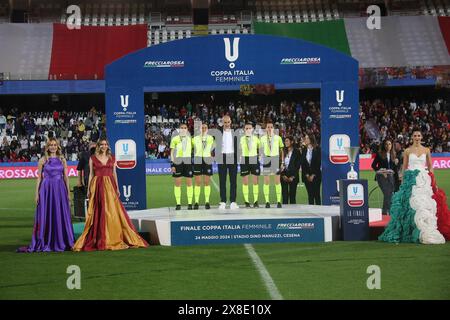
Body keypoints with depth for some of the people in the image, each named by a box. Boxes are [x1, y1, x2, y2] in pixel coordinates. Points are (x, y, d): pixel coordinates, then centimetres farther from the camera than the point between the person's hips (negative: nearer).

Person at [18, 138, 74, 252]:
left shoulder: (62, 160, 9)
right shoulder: (43, 160, 3)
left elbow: (66, 177, 11)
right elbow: (39, 178, 4)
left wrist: (68, 192, 7)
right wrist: (37, 193, -1)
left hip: (60, 189, 2)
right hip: (46, 189, -2)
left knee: (61, 215, 2)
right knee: (46, 215, -1)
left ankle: (61, 242, 10)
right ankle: (43, 243, 5)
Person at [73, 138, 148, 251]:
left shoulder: (112, 158, 11)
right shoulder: (93, 158, 6)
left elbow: (114, 173, 11)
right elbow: (91, 174, 6)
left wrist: (117, 188, 5)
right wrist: (88, 189, 0)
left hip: (110, 186, 2)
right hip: (97, 186, -1)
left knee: (113, 212, -3)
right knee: (98, 213, -1)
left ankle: (115, 238, 3)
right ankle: (99, 240, 4)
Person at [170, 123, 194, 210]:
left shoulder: (190, 138, 12)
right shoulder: (175, 139, 4)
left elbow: (192, 150, 16)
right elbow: (172, 152, 2)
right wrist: (172, 164, -6)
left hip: (188, 162, 2)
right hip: (177, 162, -2)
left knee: (189, 183, 0)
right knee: (177, 183, 0)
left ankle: (190, 203, 5)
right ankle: (178, 204, 4)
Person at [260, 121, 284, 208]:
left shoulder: (278, 138, 4)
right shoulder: (262, 138, 6)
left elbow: (281, 151, 7)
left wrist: (282, 162, 0)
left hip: (276, 159, 0)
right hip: (266, 159, 1)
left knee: (277, 181, -1)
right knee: (266, 181, -1)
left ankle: (279, 201, 1)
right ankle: (267, 201, 2)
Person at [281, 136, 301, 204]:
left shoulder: (296, 152, 0)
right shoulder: (283, 152, 11)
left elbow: (298, 165, -3)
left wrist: (292, 177, -10)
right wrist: (283, 175, -4)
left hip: (293, 177, -3)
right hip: (284, 177, 3)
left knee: (292, 194, -3)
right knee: (284, 194, -1)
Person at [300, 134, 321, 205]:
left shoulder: (317, 149, -3)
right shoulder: (304, 150, 10)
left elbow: (318, 163, -6)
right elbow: (302, 163, 8)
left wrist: (313, 175, -9)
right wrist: (307, 175, -2)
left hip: (315, 175, -4)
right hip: (307, 175, 4)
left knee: (316, 194, -4)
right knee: (310, 194, 3)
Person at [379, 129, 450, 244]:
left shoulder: (426, 150, 10)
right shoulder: (407, 151, 7)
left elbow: (430, 167, 11)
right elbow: (404, 167, 9)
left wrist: (433, 181, 4)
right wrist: (403, 181, 3)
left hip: (424, 179, 1)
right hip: (411, 179, -1)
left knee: (425, 204, -6)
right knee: (411, 204, -7)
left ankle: (427, 233, -2)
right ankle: (410, 233, -1)